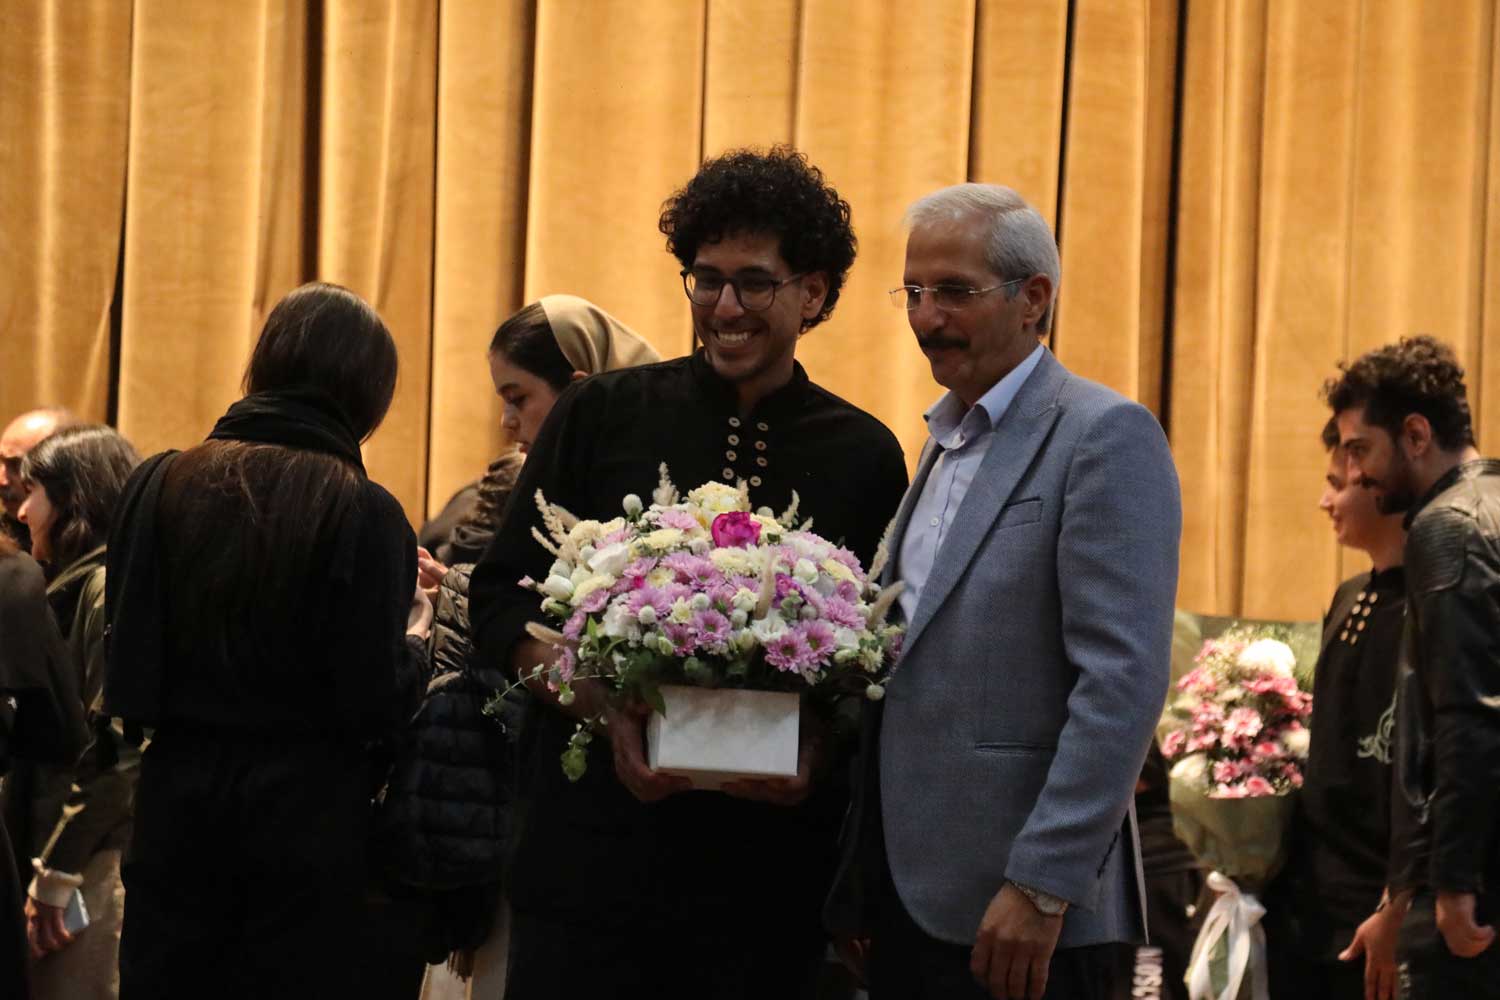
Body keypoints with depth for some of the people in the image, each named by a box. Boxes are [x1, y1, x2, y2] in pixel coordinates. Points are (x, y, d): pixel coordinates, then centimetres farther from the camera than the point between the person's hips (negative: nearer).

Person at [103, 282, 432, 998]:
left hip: (177, 804, 3)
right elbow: (377, 704, -12)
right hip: (308, 810, -3)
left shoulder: (159, 486, -1)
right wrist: (414, 636, 8)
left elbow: (125, 676, 2)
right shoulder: (363, 513, -11)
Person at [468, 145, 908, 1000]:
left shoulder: (864, 456, 6)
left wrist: (821, 748, -12)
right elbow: (501, 602, 3)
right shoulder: (599, 418, 4)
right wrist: (607, 708, -13)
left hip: (773, 869, 1)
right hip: (594, 853, -1)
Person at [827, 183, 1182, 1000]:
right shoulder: (945, 442, 17)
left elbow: (1123, 680, -17)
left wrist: (1041, 888, -21)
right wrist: (861, 895, 13)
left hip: (1016, 912, -7)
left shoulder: (1106, 437, -9)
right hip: (908, 890, 8)